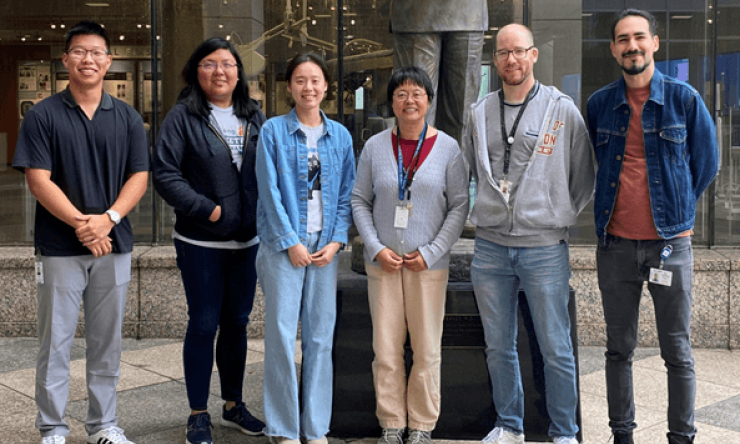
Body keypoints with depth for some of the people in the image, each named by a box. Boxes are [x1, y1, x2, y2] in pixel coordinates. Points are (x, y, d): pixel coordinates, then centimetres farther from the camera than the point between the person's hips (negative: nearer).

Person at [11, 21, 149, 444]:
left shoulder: (127, 118, 8)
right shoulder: (43, 115, 1)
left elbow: (140, 176, 2)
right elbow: (38, 179, -6)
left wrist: (108, 218, -14)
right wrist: (81, 224, -16)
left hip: (114, 245, 2)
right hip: (60, 247, -2)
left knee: (107, 343, 9)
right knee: (55, 343, 3)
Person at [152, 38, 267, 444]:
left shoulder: (254, 117, 10)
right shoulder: (183, 116, -5)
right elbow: (165, 175, -10)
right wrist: (207, 209, -16)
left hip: (247, 240, 5)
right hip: (201, 242, -4)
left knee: (237, 323, 13)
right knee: (204, 324, 2)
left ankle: (234, 404, 28)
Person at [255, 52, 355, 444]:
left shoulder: (340, 136, 9)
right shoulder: (273, 131, -1)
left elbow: (347, 194, 8)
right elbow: (269, 192, -5)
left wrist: (336, 241, -3)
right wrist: (291, 242, -10)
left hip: (326, 246, 3)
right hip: (283, 243, -3)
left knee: (321, 335, 7)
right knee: (282, 334, -1)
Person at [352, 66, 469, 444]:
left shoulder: (447, 148, 0)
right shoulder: (375, 146, 3)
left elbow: (460, 206, 0)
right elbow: (359, 201, 6)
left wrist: (431, 252, -8)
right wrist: (376, 248, -6)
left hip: (429, 263, -1)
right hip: (383, 261, 1)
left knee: (427, 348, 4)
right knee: (386, 347, 4)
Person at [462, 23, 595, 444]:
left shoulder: (562, 109, 0)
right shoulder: (480, 113, 9)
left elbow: (585, 178, 6)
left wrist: (559, 217, 5)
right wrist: (492, 211, 13)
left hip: (545, 248, -3)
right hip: (490, 247, 4)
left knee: (556, 349, 2)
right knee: (499, 346, 12)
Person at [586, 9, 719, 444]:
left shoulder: (684, 98, 0)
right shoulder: (600, 104, 6)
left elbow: (706, 163, 8)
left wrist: (674, 208, 8)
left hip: (669, 241, -2)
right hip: (616, 243, 2)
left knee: (677, 351, 4)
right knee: (619, 348, 10)